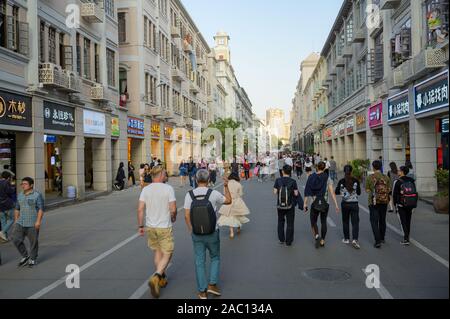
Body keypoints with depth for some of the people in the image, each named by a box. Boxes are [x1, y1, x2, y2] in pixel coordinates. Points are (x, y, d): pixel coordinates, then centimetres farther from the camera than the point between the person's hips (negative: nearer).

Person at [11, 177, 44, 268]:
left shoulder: (37, 195, -8)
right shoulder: (20, 195, 10)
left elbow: (41, 209, -12)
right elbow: (17, 209, 16)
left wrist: (38, 221, -19)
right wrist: (16, 221, 12)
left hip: (33, 224, -5)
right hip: (20, 223, 5)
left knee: (33, 242, 3)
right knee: (15, 238, -5)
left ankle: (33, 259, 20)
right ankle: (25, 256, 12)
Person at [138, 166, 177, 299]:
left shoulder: (146, 189, -1)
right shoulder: (168, 189, -11)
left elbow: (140, 209, -6)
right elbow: (173, 209, -14)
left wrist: (141, 226, 3)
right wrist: (173, 218, 7)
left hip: (150, 227, 5)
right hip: (165, 227, -4)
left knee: (158, 252, 21)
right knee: (167, 254, 5)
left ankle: (162, 278, 33)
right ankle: (155, 278, -13)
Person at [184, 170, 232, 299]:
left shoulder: (189, 195, -7)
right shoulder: (214, 194, -12)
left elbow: (187, 215, -6)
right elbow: (229, 201, 6)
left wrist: (191, 230, 8)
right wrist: (226, 186, 15)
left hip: (196, 233, 2)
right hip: (212, 232, -2)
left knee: (200, 261, 11)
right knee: (215, 258, 20)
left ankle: (202, 291, 16)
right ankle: (212, 284, 11)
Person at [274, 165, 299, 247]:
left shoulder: (278, 180, -7)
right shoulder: (293, 181, -11)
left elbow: (275, 192, -6)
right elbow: (296, 194, -9)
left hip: (280, 205, 2)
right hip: (290, 205, -2)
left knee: (280, 222, 20)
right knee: (290, 223, 10)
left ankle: (281, 240, 27)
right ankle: (288, 241, 15)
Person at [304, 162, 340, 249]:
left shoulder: (311, 178, -3)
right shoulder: (328, 179, -3)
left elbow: (307, 192, -4)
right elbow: (332, 192, -7)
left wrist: (305, 204, 1)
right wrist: (336, 204, -4)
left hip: (315, 203, -1)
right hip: (325, 204, 1)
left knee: (313, 221, 13)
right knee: (323, 222, 14)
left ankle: (316, 236, -11)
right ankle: (322, 241, 17)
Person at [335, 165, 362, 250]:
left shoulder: (341, 181, -7)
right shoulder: (356, 181, -8)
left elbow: (336, 192, -3)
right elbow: (359, 193, -4)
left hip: (344, 204, 1)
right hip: (354, 204, -1)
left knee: (345, 221, 16)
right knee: (355, 222, 2)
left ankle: (346, 239, 23)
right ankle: (355, 239, -13)